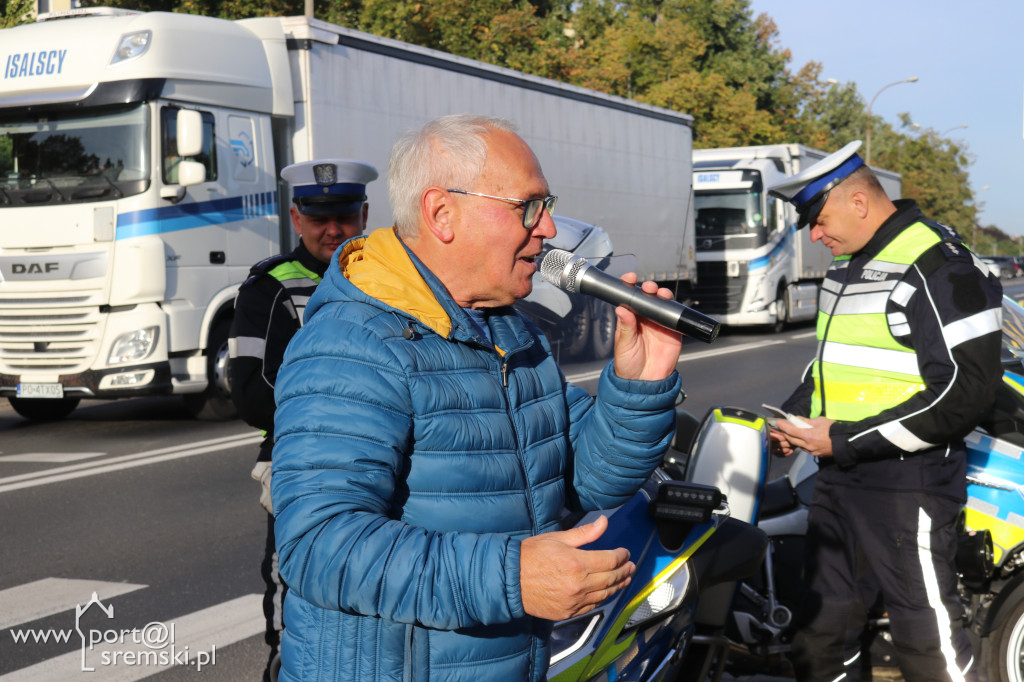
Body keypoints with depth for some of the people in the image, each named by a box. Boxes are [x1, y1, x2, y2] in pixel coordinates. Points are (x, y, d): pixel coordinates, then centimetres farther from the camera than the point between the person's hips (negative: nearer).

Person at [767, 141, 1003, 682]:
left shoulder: (938, 266, -16)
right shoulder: (844, 268, 14)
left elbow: (966, 390, -22)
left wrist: (846, 440, -20)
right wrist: (790, 417, 10)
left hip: (906, 480, -9)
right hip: (838, 476, 9)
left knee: (929, 639, -5)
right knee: (819, 618, 18)